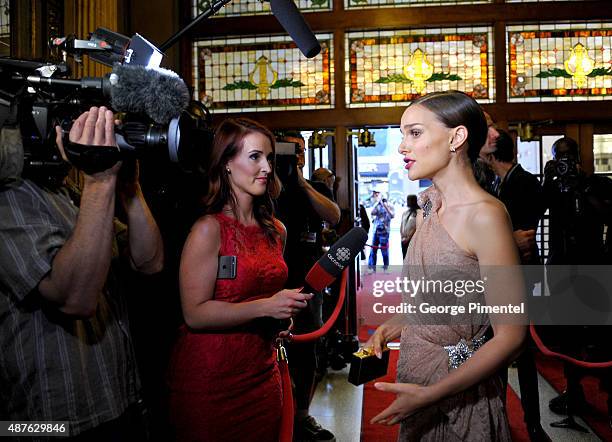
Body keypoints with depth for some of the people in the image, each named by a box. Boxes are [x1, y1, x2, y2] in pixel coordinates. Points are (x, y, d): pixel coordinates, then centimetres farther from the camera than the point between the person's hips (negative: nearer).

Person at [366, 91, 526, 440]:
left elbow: (510, 336, -21)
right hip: (415, 374, 7)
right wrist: (395, 326, -2)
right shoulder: (429, 205, 2)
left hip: (459, 397, -7)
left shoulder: (485, 215, -21)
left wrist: (430, 394, -20)